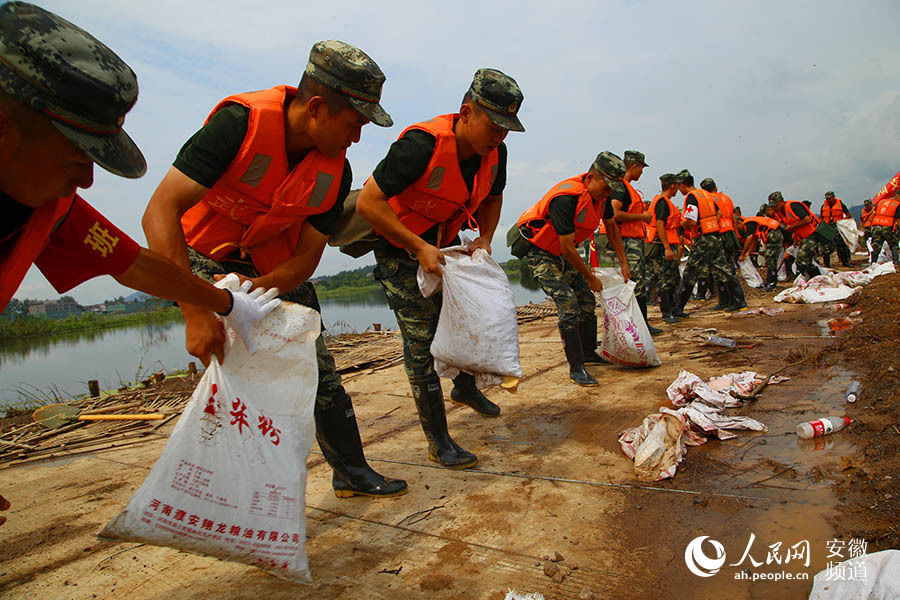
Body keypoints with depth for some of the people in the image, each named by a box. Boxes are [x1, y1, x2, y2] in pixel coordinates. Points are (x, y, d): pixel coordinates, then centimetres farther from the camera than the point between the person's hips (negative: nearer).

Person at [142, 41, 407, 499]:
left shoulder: (336, 172, -15)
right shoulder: (241, 123, -29)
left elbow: (307, 256, -12)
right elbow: (160, 212, -35)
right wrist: (196, 314, -43)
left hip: (275, 268, 4)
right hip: (204, 258, -4)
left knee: (319, 369, 3)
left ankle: (350, 471, 20)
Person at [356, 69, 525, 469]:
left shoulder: (494, 152, -8)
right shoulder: (422, 145, -31)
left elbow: (492, 199, 13)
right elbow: (368, 203, -29)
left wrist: (484, 239, -5)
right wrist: (420, 247, -29)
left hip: (442, 245, 7)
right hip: (400, 251, -7)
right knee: (423, 343, -7)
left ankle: (465, 387, 38)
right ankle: (438, 443, 5)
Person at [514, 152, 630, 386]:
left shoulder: (601, 194, -5)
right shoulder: (566, 199, -32)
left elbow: (611, 227, 12)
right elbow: (568, 249, -27)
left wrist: (624, 263, 12)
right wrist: (591, 278, -16)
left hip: (560, 253, 9)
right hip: (537, 251, -9)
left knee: (587, 301, 10)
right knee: (569, 305, -18)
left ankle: (589, 353, 28)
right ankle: (576, 369, -9)